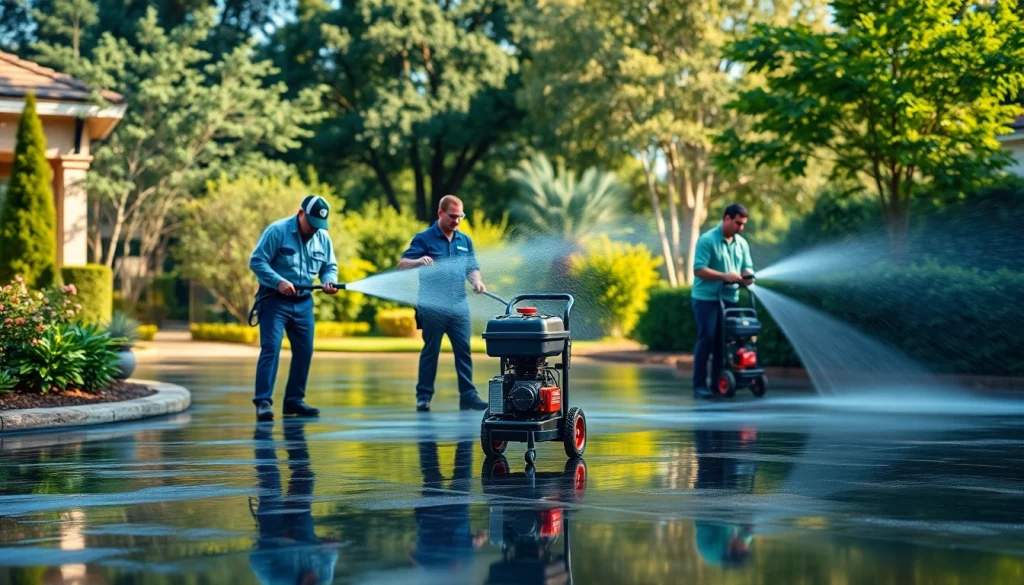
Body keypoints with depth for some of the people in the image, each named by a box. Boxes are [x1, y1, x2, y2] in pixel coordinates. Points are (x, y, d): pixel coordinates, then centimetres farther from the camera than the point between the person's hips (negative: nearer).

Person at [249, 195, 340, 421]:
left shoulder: (323, 238, 5)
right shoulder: (277, 231, -12)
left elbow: (330, 266, 13)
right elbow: (256, 261, -14)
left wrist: (329, 281, -11)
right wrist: (278, 281, -25)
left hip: (303, 302, 6)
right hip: (275, 300, -6)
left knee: (304, 351, 7)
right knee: (270, 348, -13)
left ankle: (294, 400, 18)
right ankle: (263, 401, -15)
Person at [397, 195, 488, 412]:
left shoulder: (465, 241, 14)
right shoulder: (424, 239, 0)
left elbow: (472, 268, 15)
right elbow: (402, 264, -5)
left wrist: (477, 281, -8)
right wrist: (418, 261, -27)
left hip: (459, 305, 4)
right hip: (433, 306, -4)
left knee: (463, 351, 0)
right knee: (430, 352, 2)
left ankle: (468, 396, 3)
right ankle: (423, 396, 8)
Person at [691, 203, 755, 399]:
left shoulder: (742, 243, 9)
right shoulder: (707, 240, -11)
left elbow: (747, 268, 10)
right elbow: (699, 270, -17)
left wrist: (747, 277, -14)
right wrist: (724, 276, -25)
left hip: (730, 299, 6)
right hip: (707, 298, -6)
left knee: (724, 341, 6)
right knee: (706, 340, -7)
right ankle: (699, 385, -3)